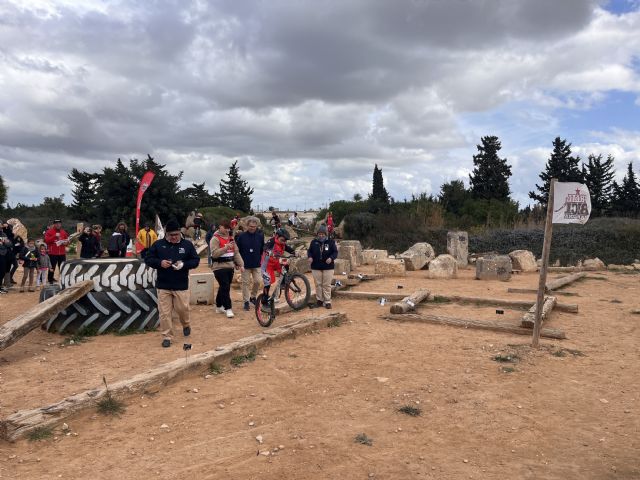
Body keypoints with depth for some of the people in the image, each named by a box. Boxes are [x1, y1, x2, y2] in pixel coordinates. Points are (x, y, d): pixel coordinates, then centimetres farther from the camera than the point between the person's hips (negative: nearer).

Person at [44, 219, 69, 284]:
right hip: (53, 253, -5)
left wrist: (66, 242, -2)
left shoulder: (63, 232, 13)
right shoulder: (49, 231, -2)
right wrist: (55, 236, -20)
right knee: (52, 267, 0)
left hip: (62, 253, 5)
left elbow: (67, 239, 21)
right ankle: (51, 280, 8)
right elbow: (46, 240, -13)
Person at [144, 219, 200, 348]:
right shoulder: (158, 244, 1)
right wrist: (160, 262, -18)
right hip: (163, 286, 1)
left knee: (183, 309, 7)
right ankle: (167, 336, 14)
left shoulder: (187, 244, 0)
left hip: (181, 286, -1)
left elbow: (196, 260, 1)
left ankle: (186, 325, 38)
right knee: (164, 313, 2)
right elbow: (148, 259, 3)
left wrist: (184, 264, -19)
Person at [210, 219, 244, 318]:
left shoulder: (230, 238, 13)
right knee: (225, 287, -10)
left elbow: (236, 252, 14)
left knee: (224, 287, 14)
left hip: (230, 267, 7)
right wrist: (226, 248, -27)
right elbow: (214, 253, -17)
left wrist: (241, 264, 6)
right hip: (219, 267, -7)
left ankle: (219, 307, 26)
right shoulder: (215, 239, -8)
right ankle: (228, 309, -5)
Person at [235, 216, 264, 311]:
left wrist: (261, 260, 9)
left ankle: (253, 296, 23)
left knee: (257, 281, -1)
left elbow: (262, 249, 11)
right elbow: (237, 250, 0)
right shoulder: (241, 236, -6)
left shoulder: (260, 236, 1)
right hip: (245, 264, -2)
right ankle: (246, 301, 13)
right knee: (246, 283, 3)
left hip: (256, 264, 2)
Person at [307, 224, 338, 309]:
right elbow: (309, 251, 11)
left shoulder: (331, 242, -2)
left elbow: (335, 252, -1)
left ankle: (327, 301, 7)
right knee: (318, 284, 8)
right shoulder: (314, 242, 4)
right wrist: (309, 257, -10)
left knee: (327, 285, 2)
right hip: (316, 267, 2)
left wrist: (331, 258, -20)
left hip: (328, 267, -2)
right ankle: (319, 299, 21)